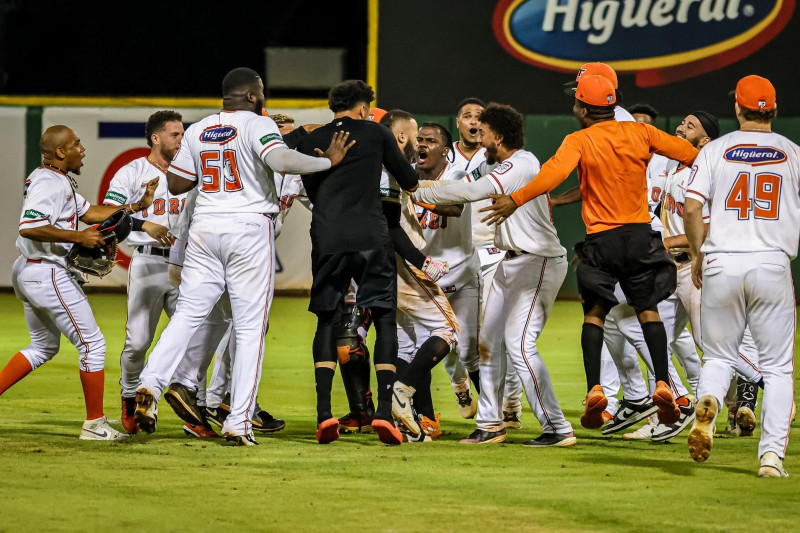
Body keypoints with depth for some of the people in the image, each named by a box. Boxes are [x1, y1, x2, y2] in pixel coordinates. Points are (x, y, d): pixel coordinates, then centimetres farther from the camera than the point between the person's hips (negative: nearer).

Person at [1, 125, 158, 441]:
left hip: (27, 273, 11)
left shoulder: (60, 181, 15)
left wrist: (136, 206, 13)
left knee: (43, 347, 23)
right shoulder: (49, 183, -19)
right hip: (49, 274, -11)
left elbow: (88, 212, 20)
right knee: (92, 344, -2)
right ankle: (94, 424, 3)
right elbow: (30, 228, -30)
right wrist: (79, 237, -27)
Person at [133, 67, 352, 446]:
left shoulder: (196, 131, 9)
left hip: (205, 229, 5)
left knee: (188, 313, 9)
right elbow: (281, 160, -25)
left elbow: (176, 184, 13)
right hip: (249, 229, -4)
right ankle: (238, 423, -3)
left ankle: (151, 383, -14)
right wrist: (328, 161, -14)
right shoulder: (257, 125, -7)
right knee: (250, 326, 1)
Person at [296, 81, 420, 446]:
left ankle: (324, 412, -2)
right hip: (371, 238, -2)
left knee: (327, 322, 11)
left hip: (326, 241, 2)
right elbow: (409, 182, 16)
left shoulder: (310, 143, 12)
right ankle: (384, 412, -8)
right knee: (385, 320, 5)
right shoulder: (376, 134, 7)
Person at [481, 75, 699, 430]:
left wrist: (516, 200, -26)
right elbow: (688, 153, 9)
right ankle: (662, 384, -6)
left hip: (602, 239, -2)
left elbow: (555, 173, -24)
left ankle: (594, 389, -7)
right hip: (641, 235, 2)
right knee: (648, 308, 10)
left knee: (594, 311, 8)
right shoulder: (639, 133, 5)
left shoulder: (579, 141, -6)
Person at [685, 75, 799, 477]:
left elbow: (691, 208, -4)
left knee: (719, 357, 13)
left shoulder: (715, 150, 4)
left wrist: (698, 253, 10)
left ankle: (707, 407, -20)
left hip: (721, 264, 0)